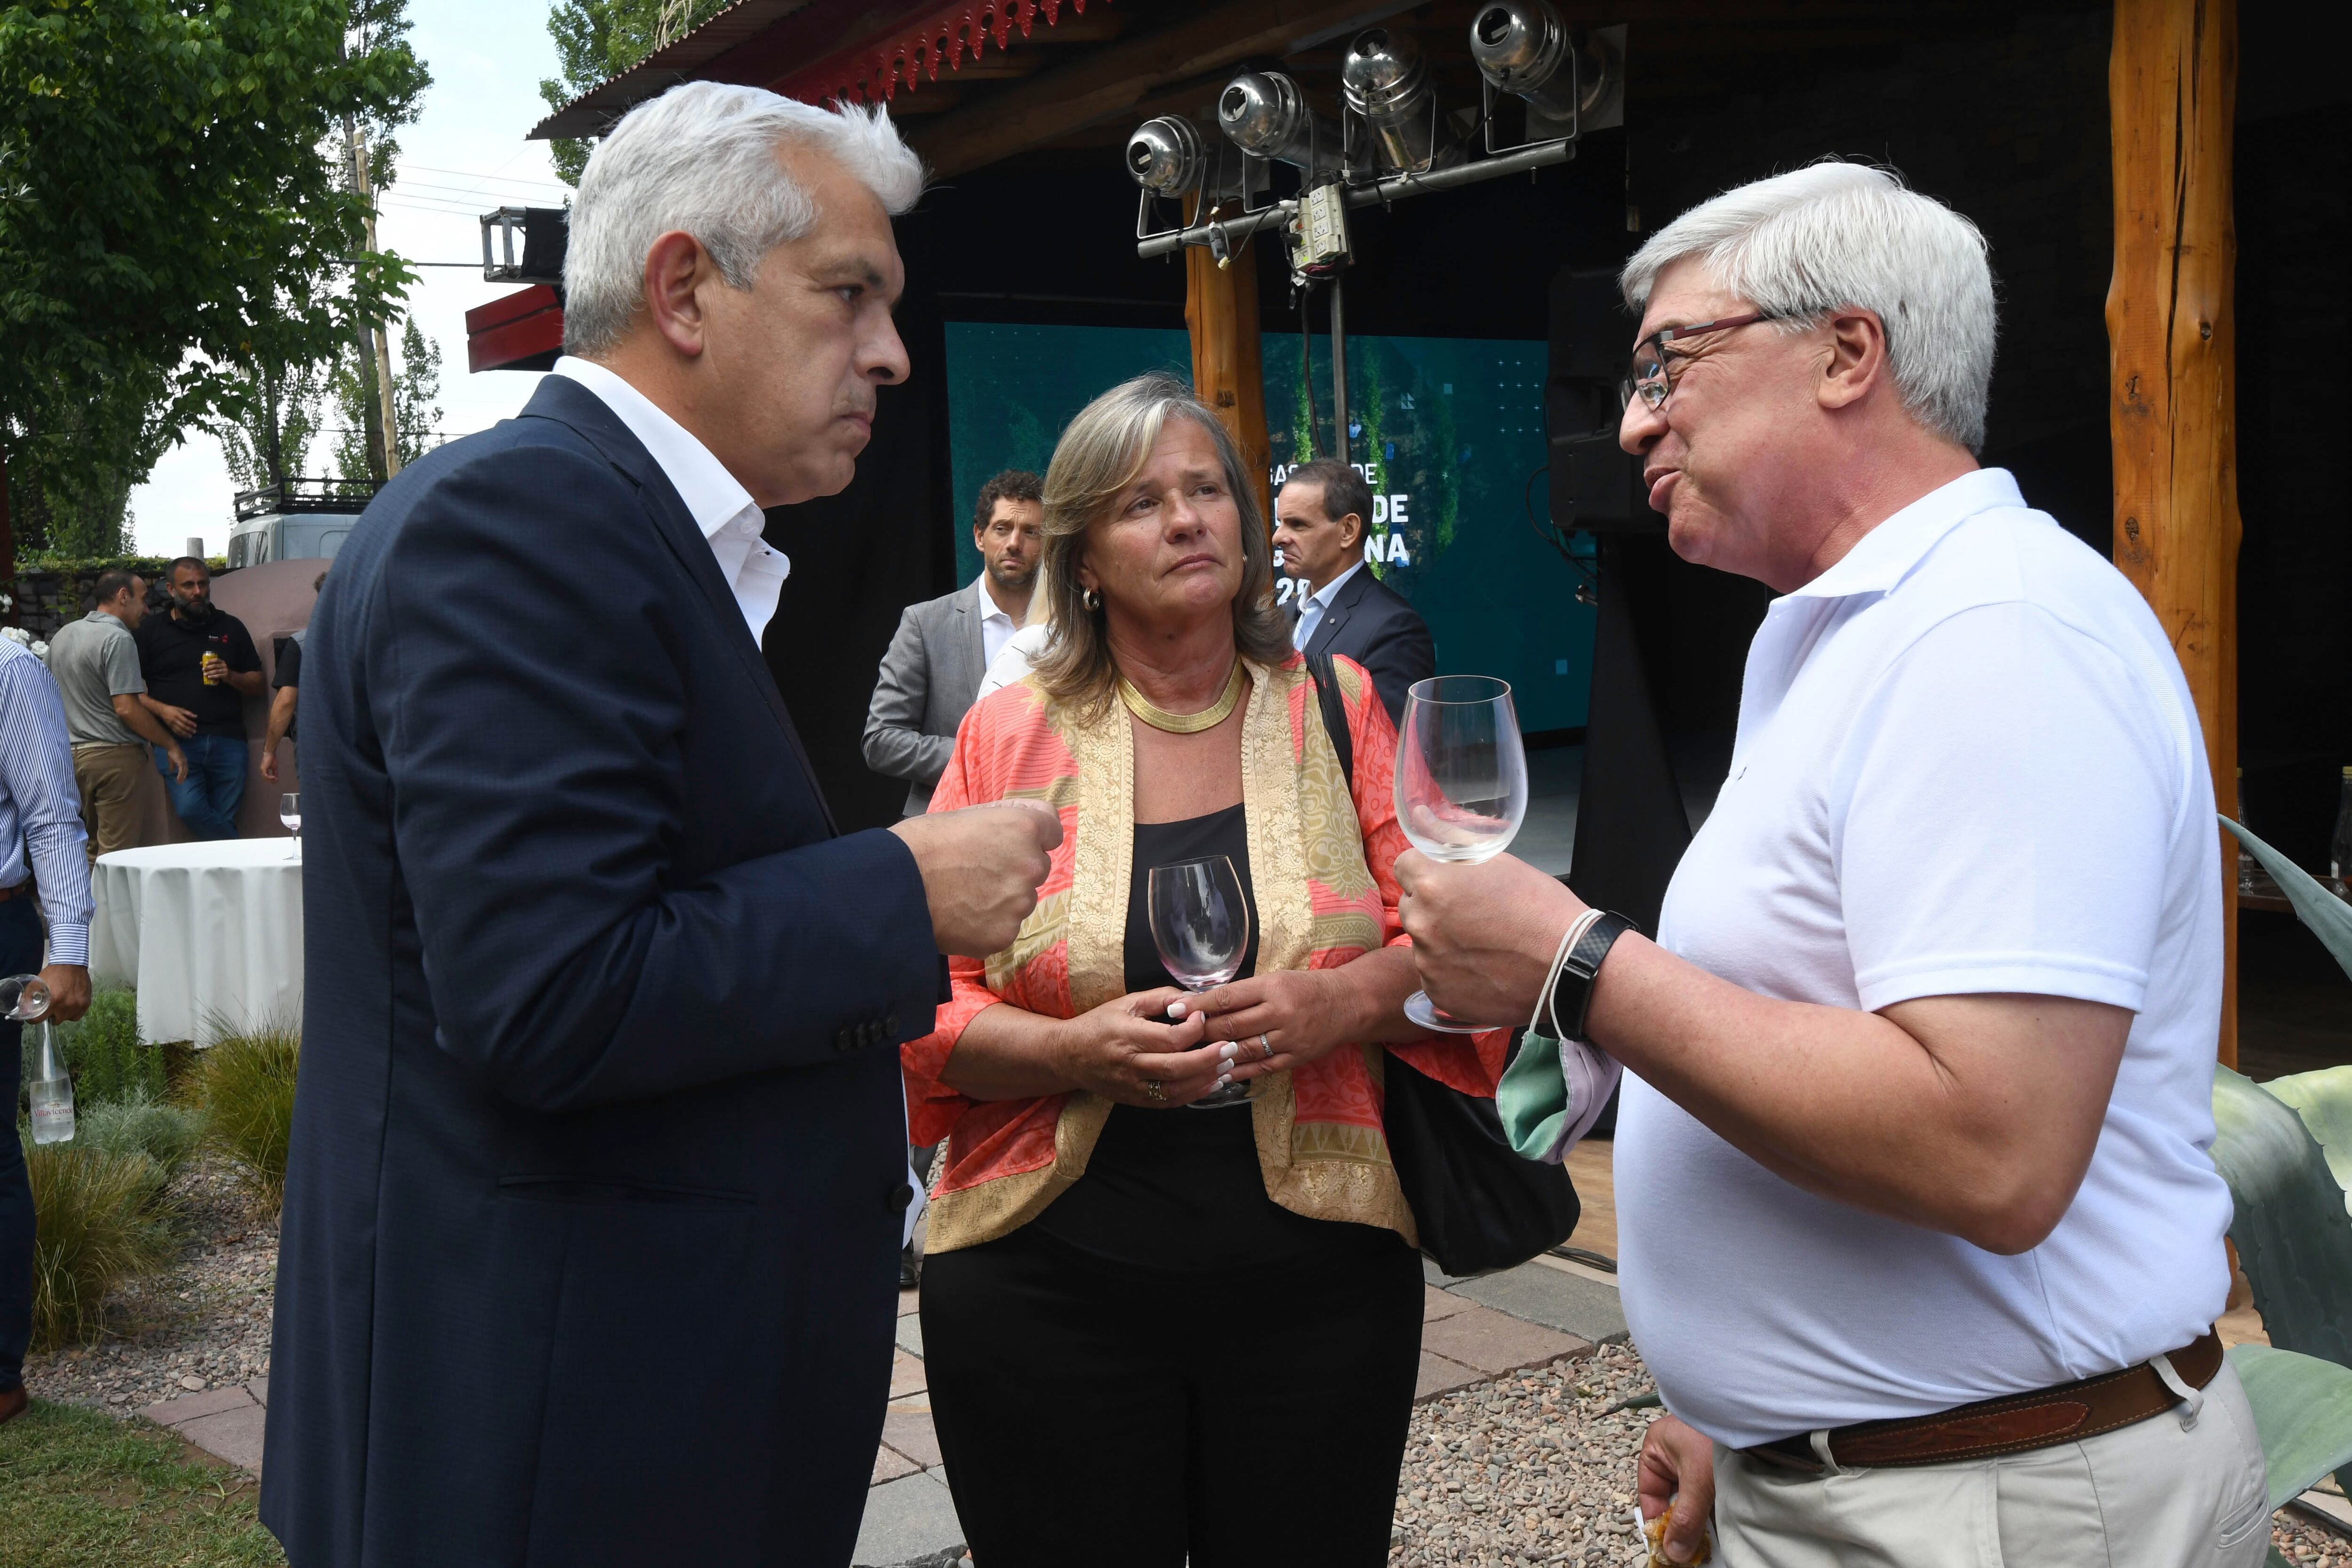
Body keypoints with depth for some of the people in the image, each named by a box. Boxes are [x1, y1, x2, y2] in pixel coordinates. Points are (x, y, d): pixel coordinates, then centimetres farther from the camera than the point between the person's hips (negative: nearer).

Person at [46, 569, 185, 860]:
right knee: (118, 854, -5)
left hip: (72, 755, 9)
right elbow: (127, 708, -19)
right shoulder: (117, 639, -14)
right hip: (115, 756, -9)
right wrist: (171, 745, -11)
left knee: (93, 849, 14)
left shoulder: (61, 636, 14)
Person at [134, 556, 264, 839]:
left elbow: (257, 685, 17)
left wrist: (230, 676, -3)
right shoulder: (150, 630, 11)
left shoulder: (231, 627, 17)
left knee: (225, 819, -3)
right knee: (190, 808, -22)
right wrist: (162, 710, -10)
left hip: (227, 741, 2)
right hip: (177, 739, -2)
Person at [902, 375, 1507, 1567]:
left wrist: (1350, 996, -16)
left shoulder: (1335, 709, 5)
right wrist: (1078, 1048, -18)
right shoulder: (1009, 735, 2)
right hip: (1051, 1278, 0)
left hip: (1316, 1276, 1)